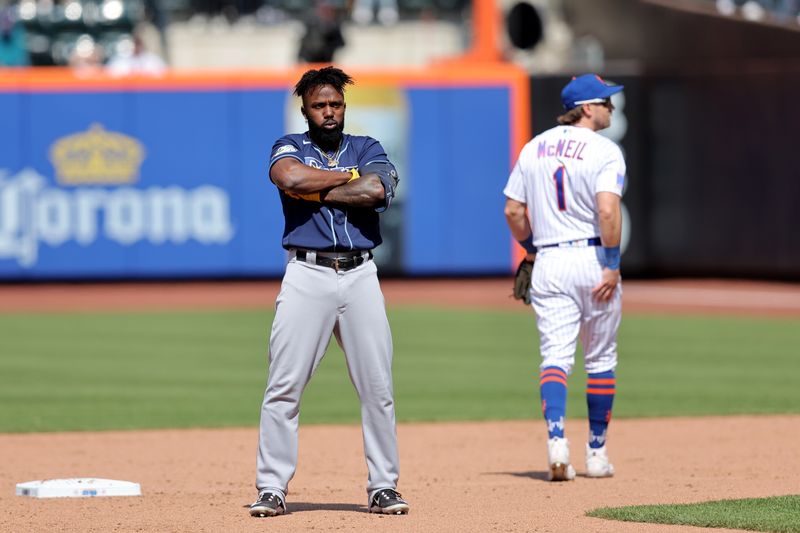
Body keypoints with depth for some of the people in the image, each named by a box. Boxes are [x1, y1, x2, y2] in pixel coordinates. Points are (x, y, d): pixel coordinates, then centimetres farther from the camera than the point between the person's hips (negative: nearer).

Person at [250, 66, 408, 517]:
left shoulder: (367, 149, 13)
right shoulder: (290, 148, 10)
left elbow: (375, 190, -10)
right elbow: (290, 177, -15)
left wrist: (314, 191, -6)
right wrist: (349, 177, -5)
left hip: (361, 276, 2)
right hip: (307, 274, -2)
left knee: (378, 387, 1)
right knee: (284, 387, -6)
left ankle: (383, 487, 9)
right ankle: (272, 489, -2)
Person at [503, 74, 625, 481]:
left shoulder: (534, 148, 10)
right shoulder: (604, 151, -8)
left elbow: (513, 211, 9)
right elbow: (607, 210, -20)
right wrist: (612, 264, -16)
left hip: (549, 262, 3)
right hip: (593, 258, -3)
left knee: (555, 355, -2)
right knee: (601, 359, 11)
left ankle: (556, 437, -26)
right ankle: (597, 453, 15)